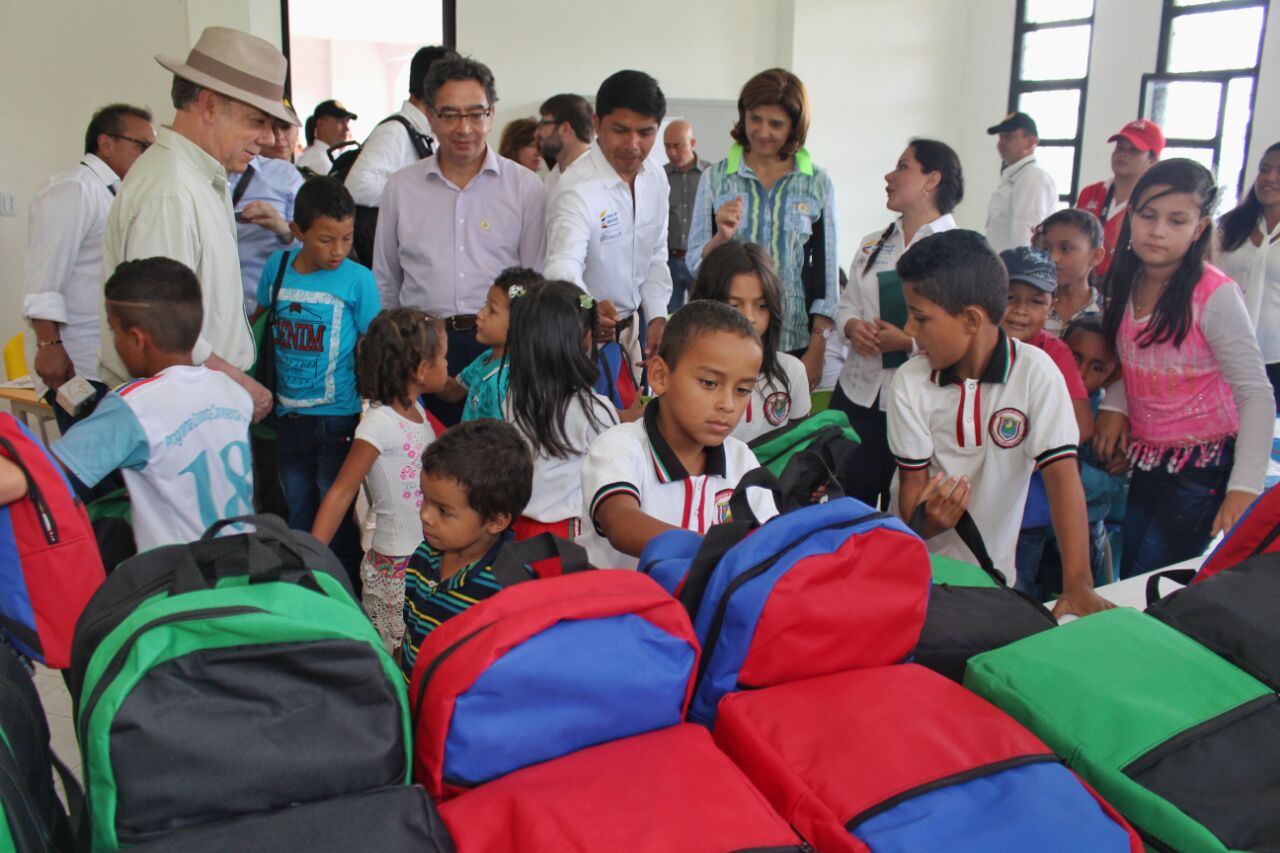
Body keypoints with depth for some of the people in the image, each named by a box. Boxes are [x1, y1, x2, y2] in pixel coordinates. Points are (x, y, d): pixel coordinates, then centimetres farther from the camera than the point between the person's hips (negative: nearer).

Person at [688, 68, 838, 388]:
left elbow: (826, 270, 4)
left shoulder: (819, 184, 2)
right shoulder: (715, 178, 3)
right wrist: (721, 238, -17)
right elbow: (695, 265, 4)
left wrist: (817, 350, -1)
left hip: (794, 344, 0)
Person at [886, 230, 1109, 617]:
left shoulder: (1035, 371, -11)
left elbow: (1062, 473, -16)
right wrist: (927, 519, -26)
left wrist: (1077, 583, -23)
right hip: (922, 567, 1)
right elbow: (912, 481, -2)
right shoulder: (910, 383, -5)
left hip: (993, 570, 0)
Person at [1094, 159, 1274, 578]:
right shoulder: (1128, 284, 1)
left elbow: (1256, 395, -17)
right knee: (1128, 581, 11)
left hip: (1202, 468, -6)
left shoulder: (1215, 295, -17)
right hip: (1145, 462, 6)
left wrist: (1244, 488, -23)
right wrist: (1113, 406, -6)